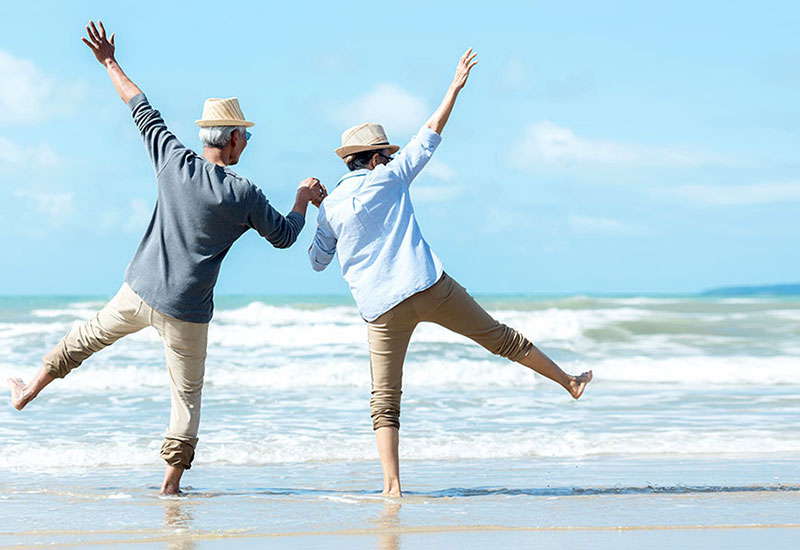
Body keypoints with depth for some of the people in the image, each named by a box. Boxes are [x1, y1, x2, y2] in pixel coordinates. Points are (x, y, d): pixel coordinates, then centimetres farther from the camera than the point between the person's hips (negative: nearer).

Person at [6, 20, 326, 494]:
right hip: (185, 312, -4)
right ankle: (171, 483, 5)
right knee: (187, 394, 8)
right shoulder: (243, 194, -14)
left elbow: (144, 112, 7)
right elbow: (283, 236, 0)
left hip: (139, 292, 4)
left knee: (92, 335, 29)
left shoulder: (175, 162, -6)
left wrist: (111, 64, 20)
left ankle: (30, 391, 44)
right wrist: (304, 198, 18)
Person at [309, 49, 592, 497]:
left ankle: (392, 485, -9)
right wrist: (456, 87, 18)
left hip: (381, 308, 1)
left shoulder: (330, 207, 7)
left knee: (385, 403, 3)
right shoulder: (389, 178, 4)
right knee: (499, 336, 16)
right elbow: (430, 137, 11)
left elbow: (318, 261, 18)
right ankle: (568, 382, 27)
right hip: (429, 287, -1)